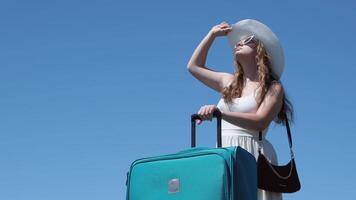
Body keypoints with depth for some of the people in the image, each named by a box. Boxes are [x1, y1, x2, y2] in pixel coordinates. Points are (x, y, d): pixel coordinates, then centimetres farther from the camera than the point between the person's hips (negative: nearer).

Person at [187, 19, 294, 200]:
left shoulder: (273, 87, 4)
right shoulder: (229, 82, 22)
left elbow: (260, 122, -12)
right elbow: (194, 66, 33)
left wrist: (219, 112, -22)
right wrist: (212, 34, 32)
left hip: (252, 155, -5)